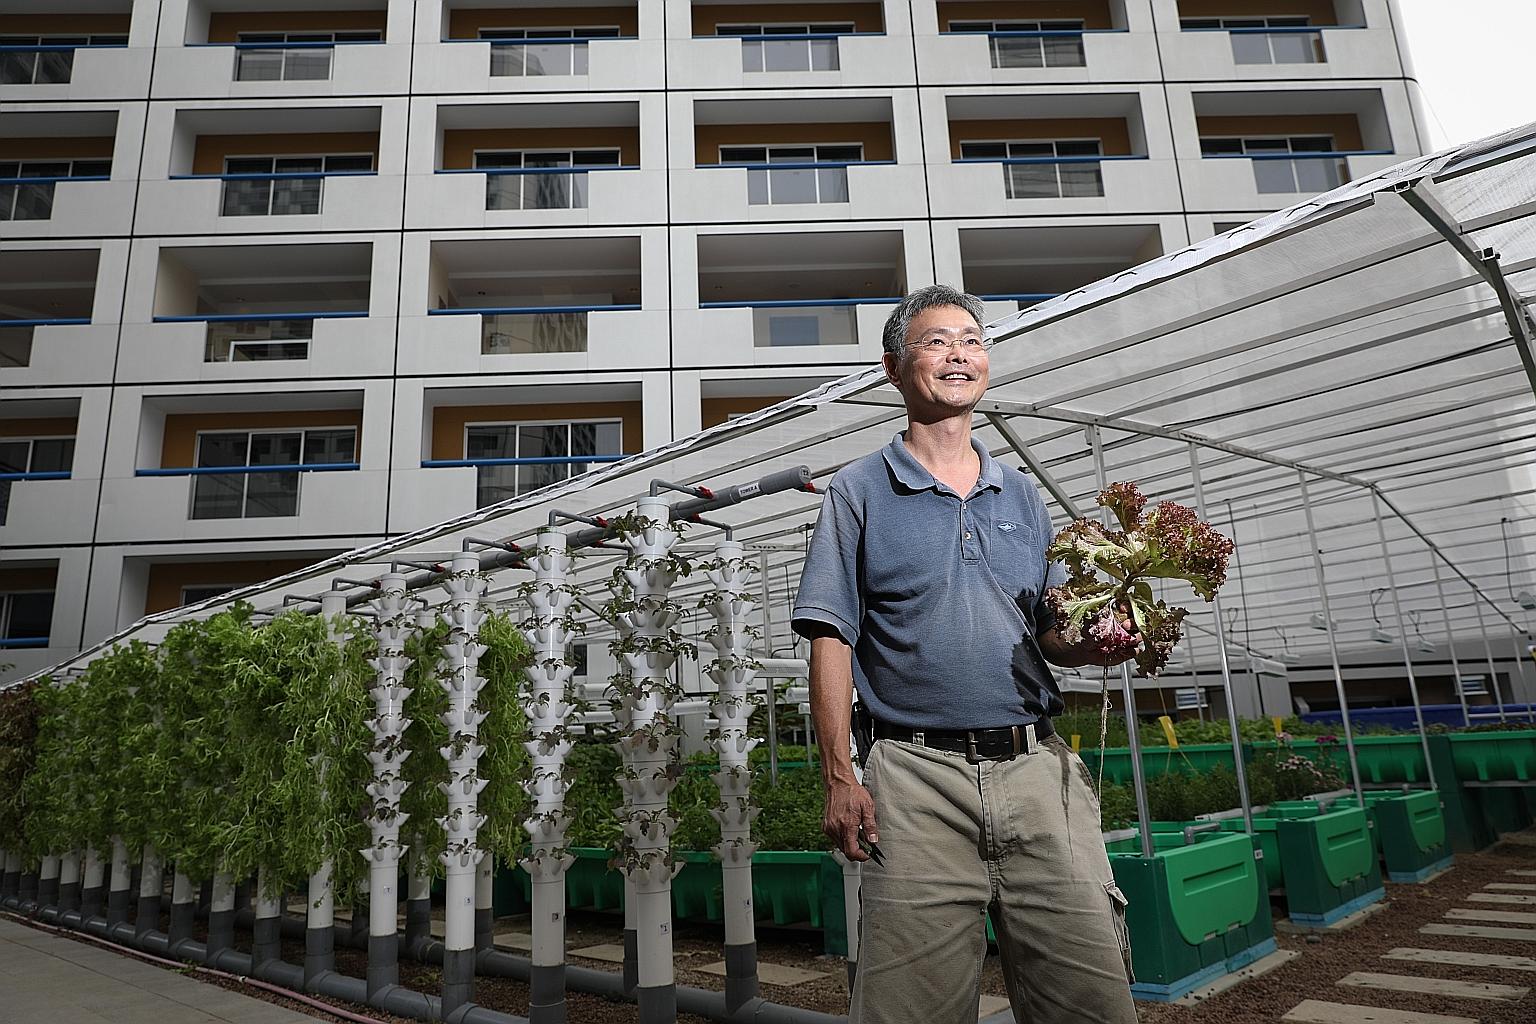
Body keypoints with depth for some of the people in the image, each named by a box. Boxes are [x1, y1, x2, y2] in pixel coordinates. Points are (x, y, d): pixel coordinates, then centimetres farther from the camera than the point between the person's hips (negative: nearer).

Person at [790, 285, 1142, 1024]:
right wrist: (839, 777, -9)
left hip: (1038, 769, 4)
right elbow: (832, 639, -2)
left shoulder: (1023, 497, 16)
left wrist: (1092, 643, -4)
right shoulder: (859, 492, 4)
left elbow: (1049, 633, 19)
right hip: (919, 777, -3)